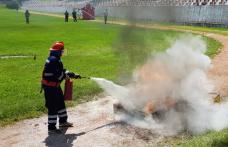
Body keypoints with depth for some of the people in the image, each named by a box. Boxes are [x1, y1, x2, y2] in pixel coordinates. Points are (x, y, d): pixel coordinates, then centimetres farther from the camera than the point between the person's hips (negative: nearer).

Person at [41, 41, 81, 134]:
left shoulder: (55, 60, 12)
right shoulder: (54, 60, -22)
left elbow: (62, 70, 17)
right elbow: (59, 75, -25)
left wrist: (74, 75, 11)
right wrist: (68, 75, -6)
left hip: (55, 86, 11)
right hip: (50, 87, -11)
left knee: (61, 102, 21)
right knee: (53, 107, -4)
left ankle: (62, 121, 37)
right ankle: (51, 127, 6)